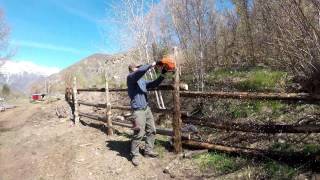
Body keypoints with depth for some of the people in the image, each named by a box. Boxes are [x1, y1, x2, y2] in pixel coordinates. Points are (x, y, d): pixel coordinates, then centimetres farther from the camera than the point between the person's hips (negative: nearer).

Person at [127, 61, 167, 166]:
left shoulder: (142, 80, 13)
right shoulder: (130, 78, -9)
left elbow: (154, 84, 12)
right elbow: (140, 71, -27)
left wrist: (162, 75, 1)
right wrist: (152, 64, -23)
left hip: (147, 108, 8)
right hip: (138, 110, -8)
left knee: (151, 130, 13)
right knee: (139, 134, -4)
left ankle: (148, 151, 28)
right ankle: (135, 155, 13)